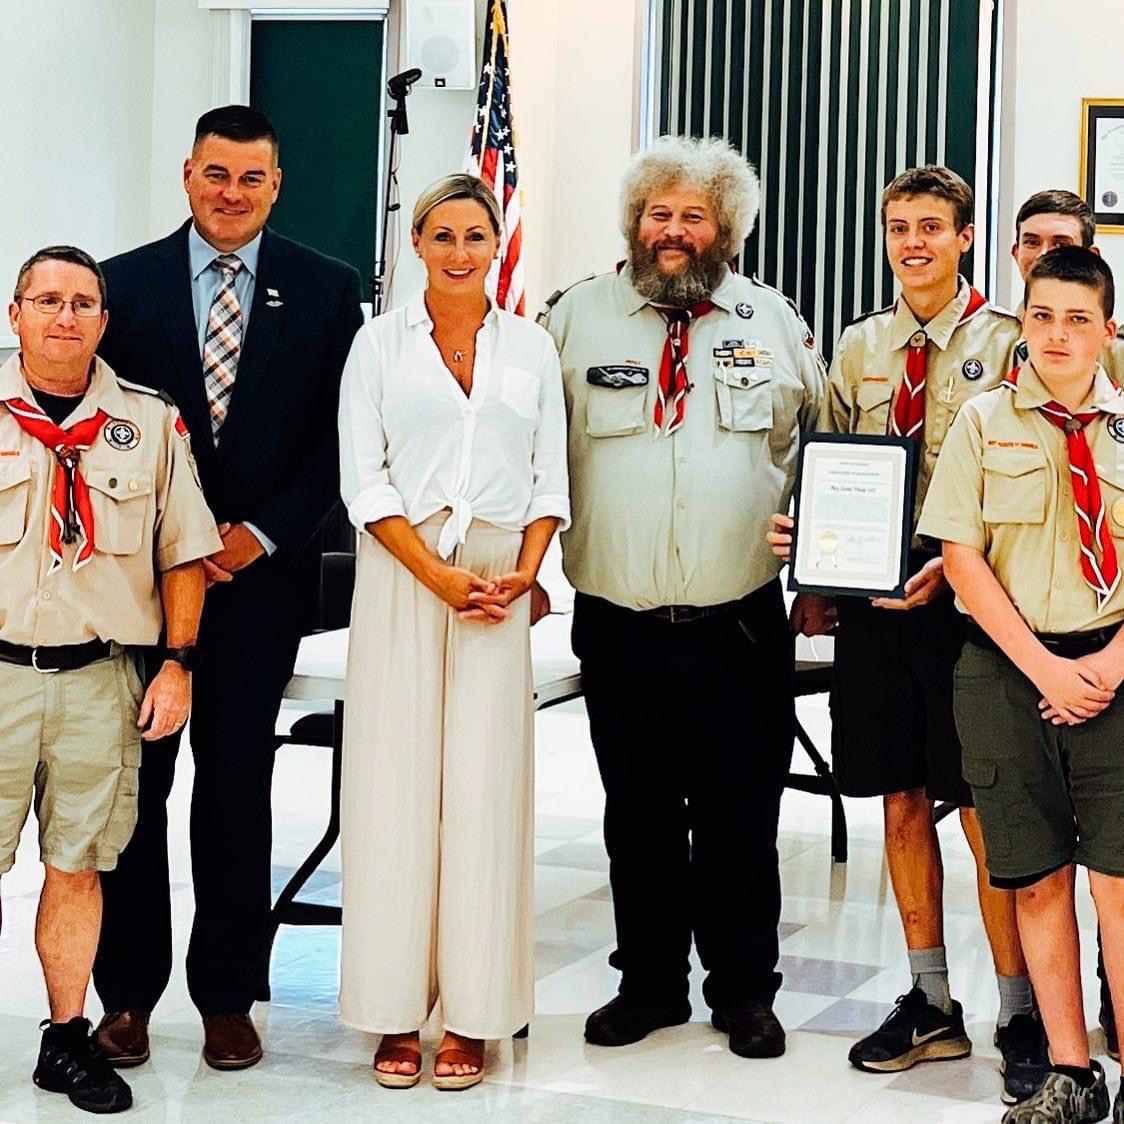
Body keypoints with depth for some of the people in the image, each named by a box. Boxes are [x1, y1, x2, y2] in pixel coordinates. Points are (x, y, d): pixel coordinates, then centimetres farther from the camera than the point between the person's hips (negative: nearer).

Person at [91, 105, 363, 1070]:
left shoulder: (326, 290, 3)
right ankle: (128, 993, 16)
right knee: (133, 781, 5)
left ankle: (229, 997, 16)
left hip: (262, 571, 0)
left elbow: (341, 433, 1)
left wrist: (265, 533, -9)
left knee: (237, 784, 6)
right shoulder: (128, 282, 4)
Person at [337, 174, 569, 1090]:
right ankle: (396, 1013, 5)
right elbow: (365, 481, 0)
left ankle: (474, 1015, 5)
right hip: (401, 576, -1)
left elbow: (550, 477, 10)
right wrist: (438, 575, -10)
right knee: (397, 784, -2)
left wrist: (522, 572, -6)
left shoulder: (530, 347, 11)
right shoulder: (381, 343, 5)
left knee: (486, 788, -1)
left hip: (500, 578, 1)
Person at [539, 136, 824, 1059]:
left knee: (740, 818, 5)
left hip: (742, 623, 0)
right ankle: (649, 982, 23)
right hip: (618, 625, 0)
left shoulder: (774, 322, 7)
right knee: (638, 813, 10)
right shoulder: (577, 316, 5)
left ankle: (745, 990, 19)